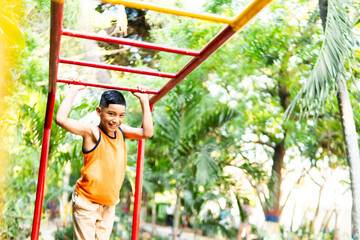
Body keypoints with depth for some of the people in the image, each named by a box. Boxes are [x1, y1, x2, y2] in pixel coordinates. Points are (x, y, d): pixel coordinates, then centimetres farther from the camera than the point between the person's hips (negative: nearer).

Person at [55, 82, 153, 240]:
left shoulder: (122, 131, 4)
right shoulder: (92, 132, -15)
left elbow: (147, 132, 3)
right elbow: (61, 119, -26)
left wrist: (144, 101, 4)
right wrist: (73, 91, -18)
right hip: (86, 202, -6)